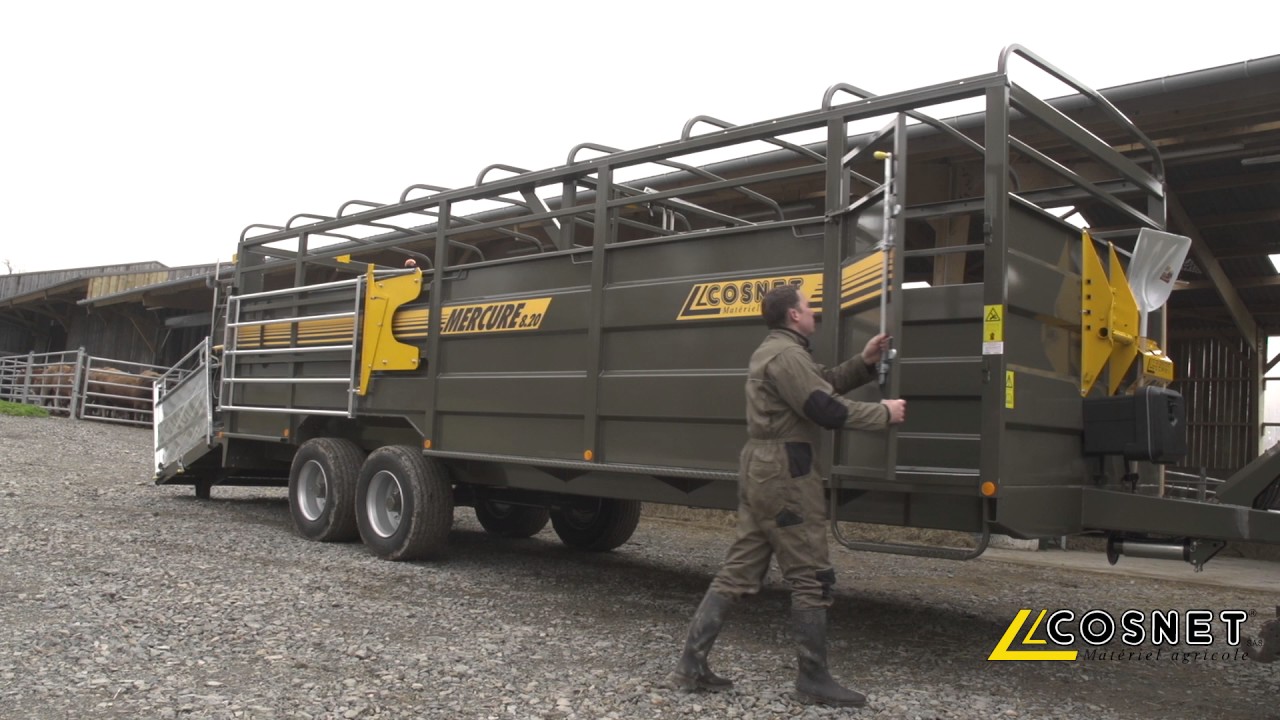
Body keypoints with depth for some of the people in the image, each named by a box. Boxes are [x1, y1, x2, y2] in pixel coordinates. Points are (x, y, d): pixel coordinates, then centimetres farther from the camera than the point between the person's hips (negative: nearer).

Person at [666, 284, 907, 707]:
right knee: (810, 577, -2)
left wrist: (864, 363, 10)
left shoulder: (774, 351, 22)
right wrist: (883, 414, -7)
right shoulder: (786, 354, -14)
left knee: (738, 572, 9)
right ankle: (814, 681, 6)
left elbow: (823, 385, 22)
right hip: (784, 471, -11)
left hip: (760, 468, 11)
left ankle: (691, 666, 10)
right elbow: (827, 410, -19)